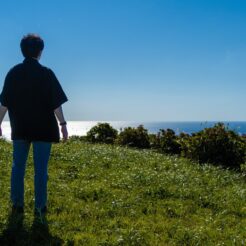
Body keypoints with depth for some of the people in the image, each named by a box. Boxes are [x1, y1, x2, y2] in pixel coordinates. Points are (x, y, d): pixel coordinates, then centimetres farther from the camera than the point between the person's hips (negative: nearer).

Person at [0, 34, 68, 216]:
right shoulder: (46, 73, -8)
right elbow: (56, 103, -10)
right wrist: (63, 123, -2)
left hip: (20, 128, 3)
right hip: (43, 128, -3)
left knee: (18, 166, 14)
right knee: (41, 168, 3)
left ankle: (17, 204, 19)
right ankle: (40, 206, 8)